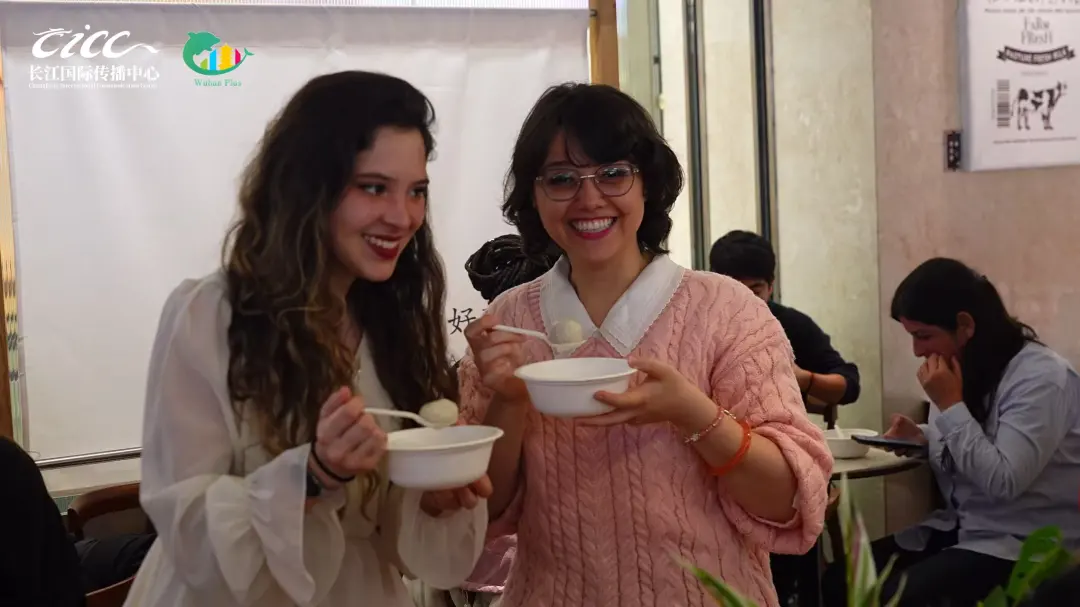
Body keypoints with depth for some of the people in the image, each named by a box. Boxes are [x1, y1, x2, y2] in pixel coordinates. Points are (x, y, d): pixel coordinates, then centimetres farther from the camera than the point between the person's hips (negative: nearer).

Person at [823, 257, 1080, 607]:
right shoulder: (960, 366, 7)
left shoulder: (1040, 377, -18)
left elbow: (1002, 482, -26)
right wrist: (920, 440, -2)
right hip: (962, 527, 8)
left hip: (1025, 546, -8)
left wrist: (950, 405, -21)